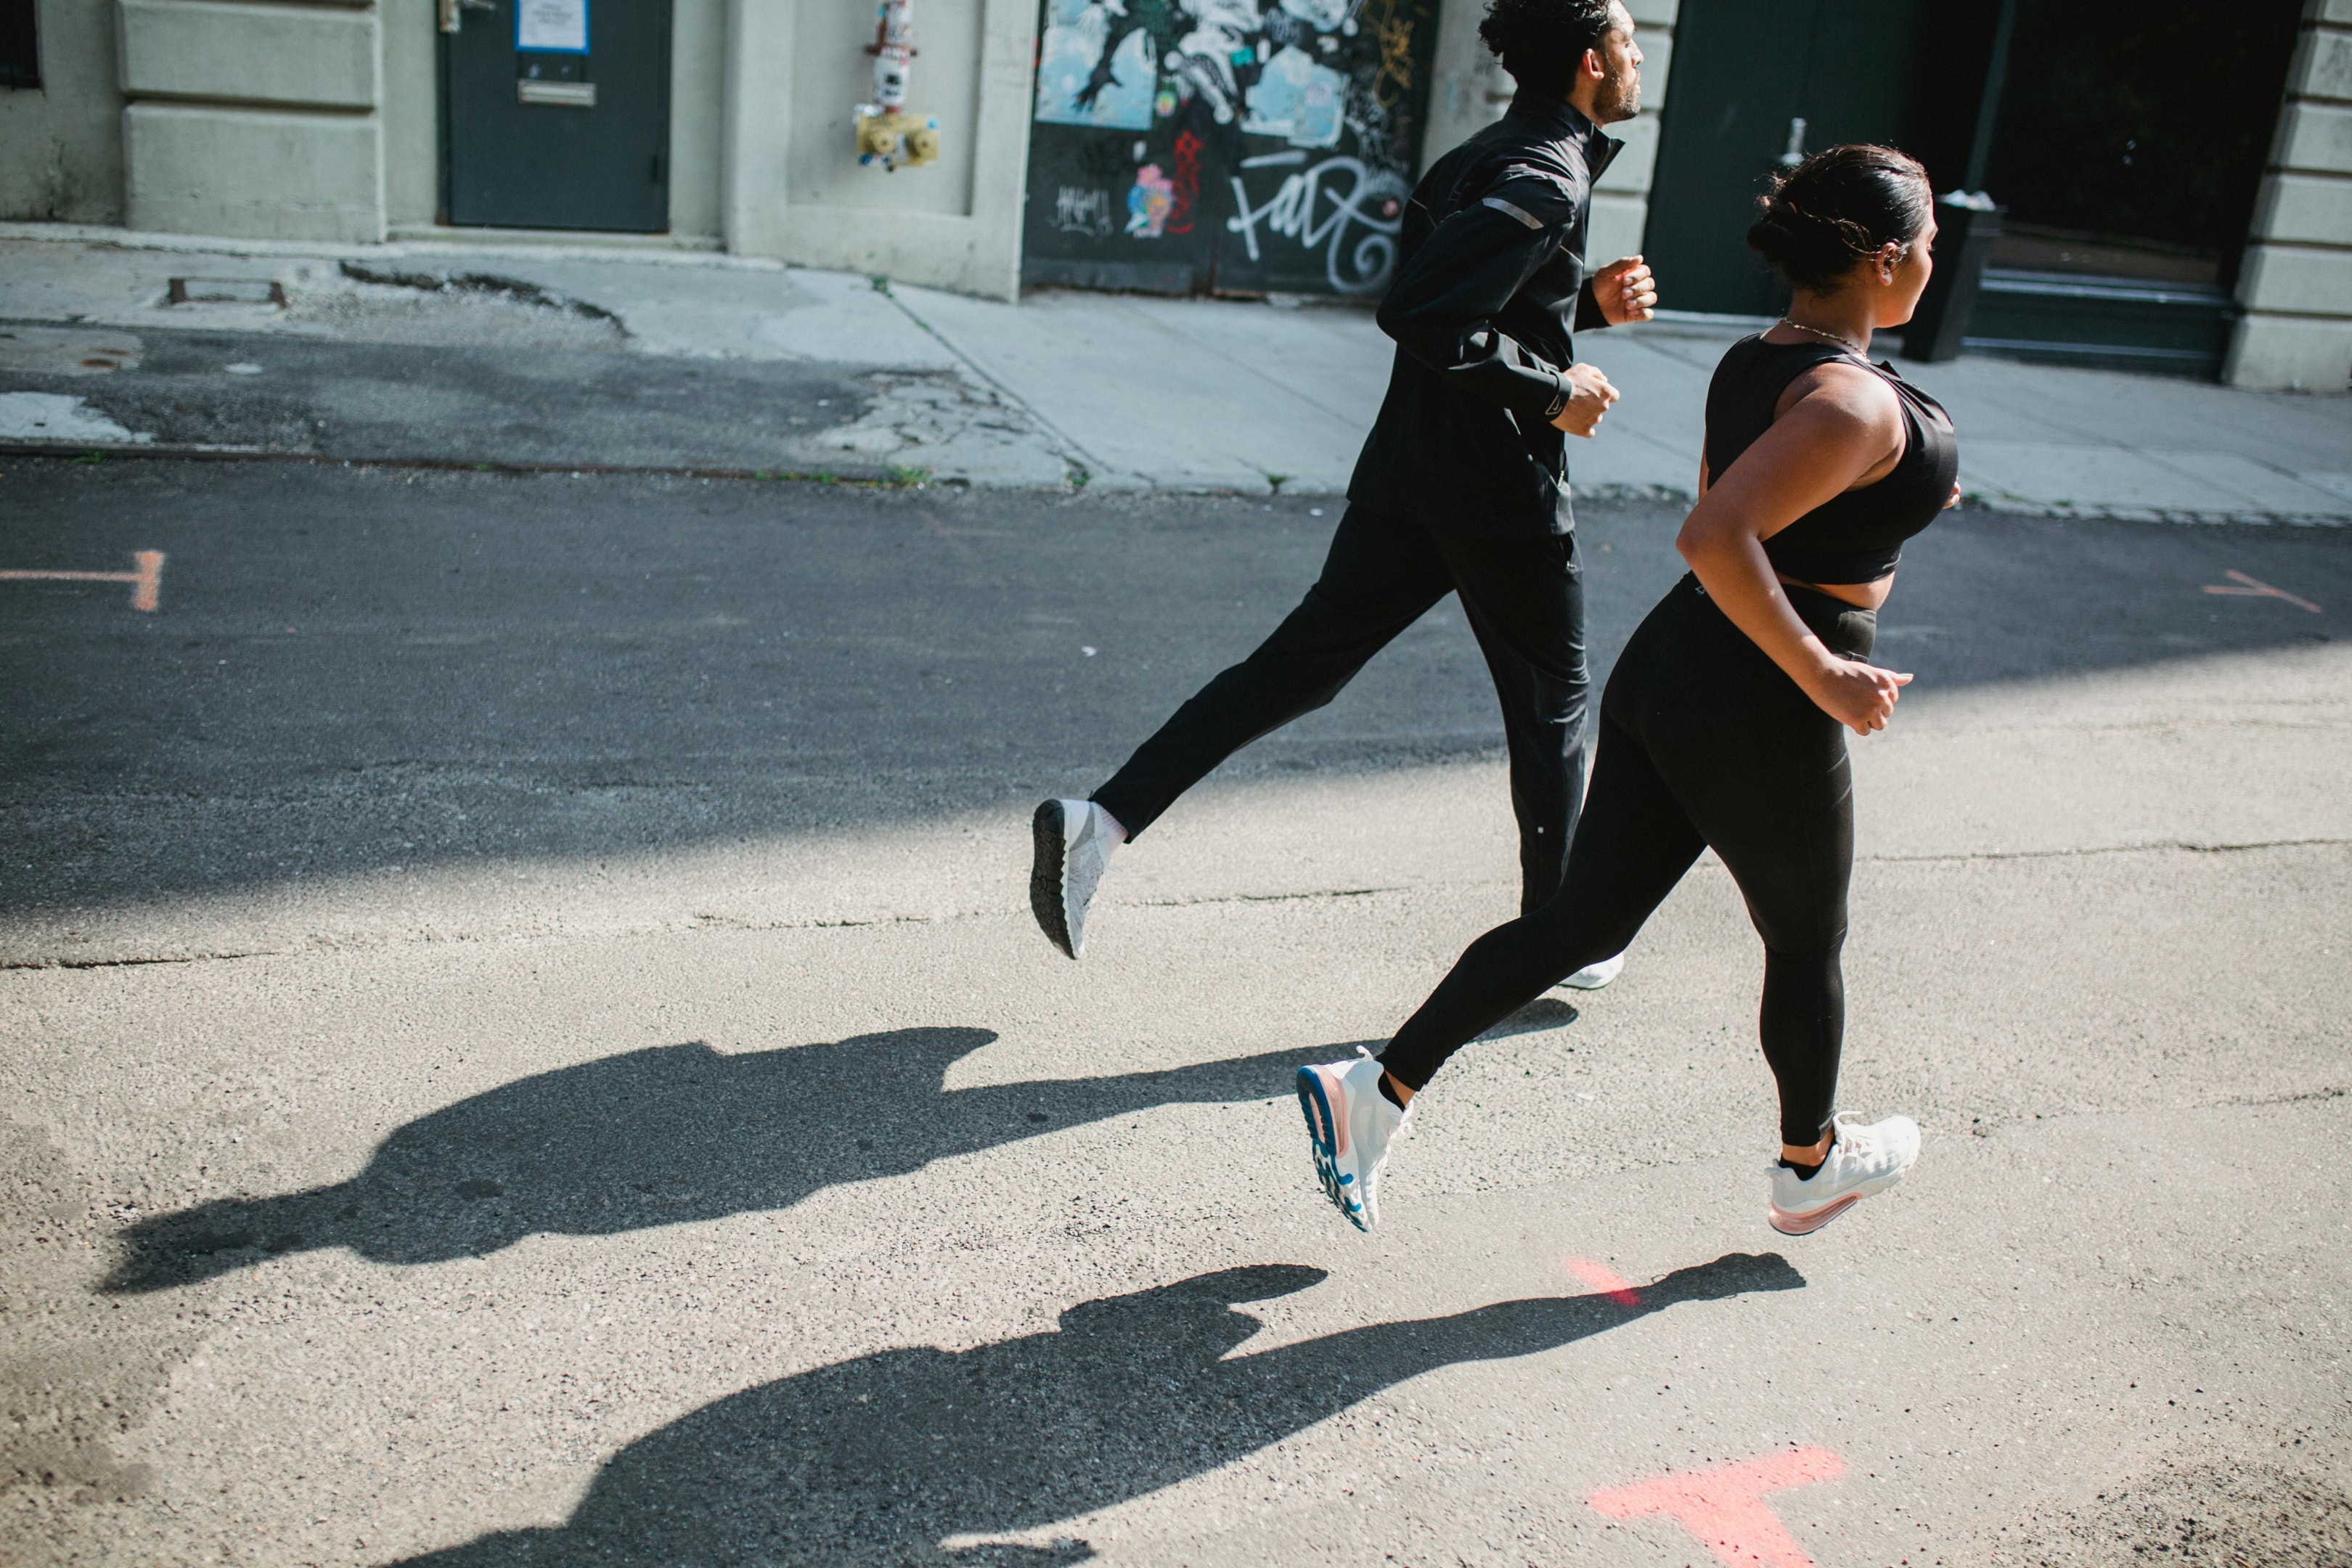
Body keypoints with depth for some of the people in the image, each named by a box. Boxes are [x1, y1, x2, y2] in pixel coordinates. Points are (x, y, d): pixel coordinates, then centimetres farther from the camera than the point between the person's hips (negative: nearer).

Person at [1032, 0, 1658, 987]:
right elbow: (1420, 312, -27)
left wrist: (1589, 302, 15)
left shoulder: (1483, 156, 15)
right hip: (1503, 495, -8)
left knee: (1299, 665, 6)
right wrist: (1553, 391, -18)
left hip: (1405, 478, 8)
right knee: (1552, 705, 10)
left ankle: (1104, 819, -5)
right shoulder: (1549, 177, -15)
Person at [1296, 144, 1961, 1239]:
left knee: (1584, 921, 12)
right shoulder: (1856, 403, -21)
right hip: (1760, 719, -8)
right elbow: (1713, 537, -34)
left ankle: (1376, 1091, 6)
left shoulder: (1749, 363, 8)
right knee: (1806, 950, 17)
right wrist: (1823, 677, -28)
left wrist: (1891, 500, 28)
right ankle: (1812, 1166, 41)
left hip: (1666, 669, 8)